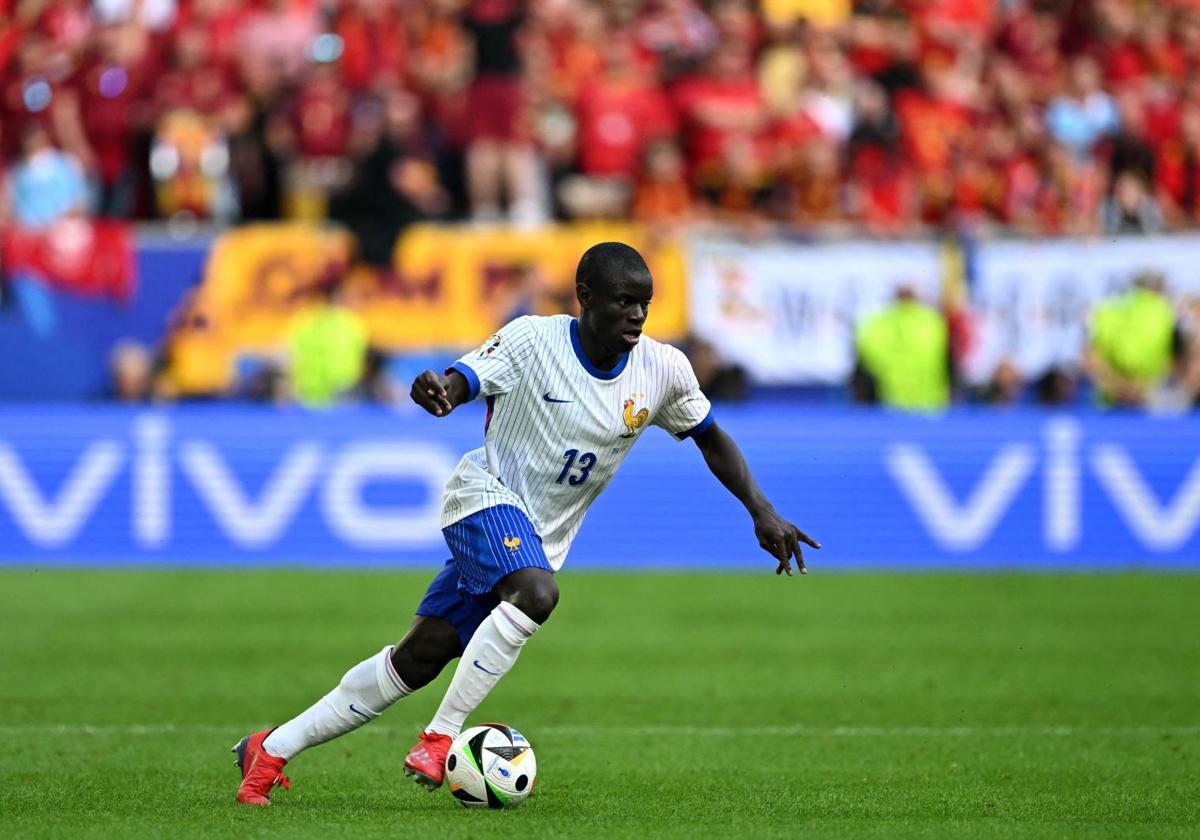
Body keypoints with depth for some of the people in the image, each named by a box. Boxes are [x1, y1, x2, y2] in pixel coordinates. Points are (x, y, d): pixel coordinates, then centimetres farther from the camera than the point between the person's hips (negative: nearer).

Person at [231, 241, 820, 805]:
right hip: (489, 497, -5)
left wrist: (763, 514, 2)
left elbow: (711, 439, 10)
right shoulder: (532, 340, -16)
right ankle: (440, 737, -27)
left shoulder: (663, 371, -5)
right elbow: (459, 383, -23)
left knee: (416, 663, 1)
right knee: (536, 593, -36)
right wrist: (437, 391, -48)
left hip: (541, 538, 5)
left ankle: (271, 750, 12)